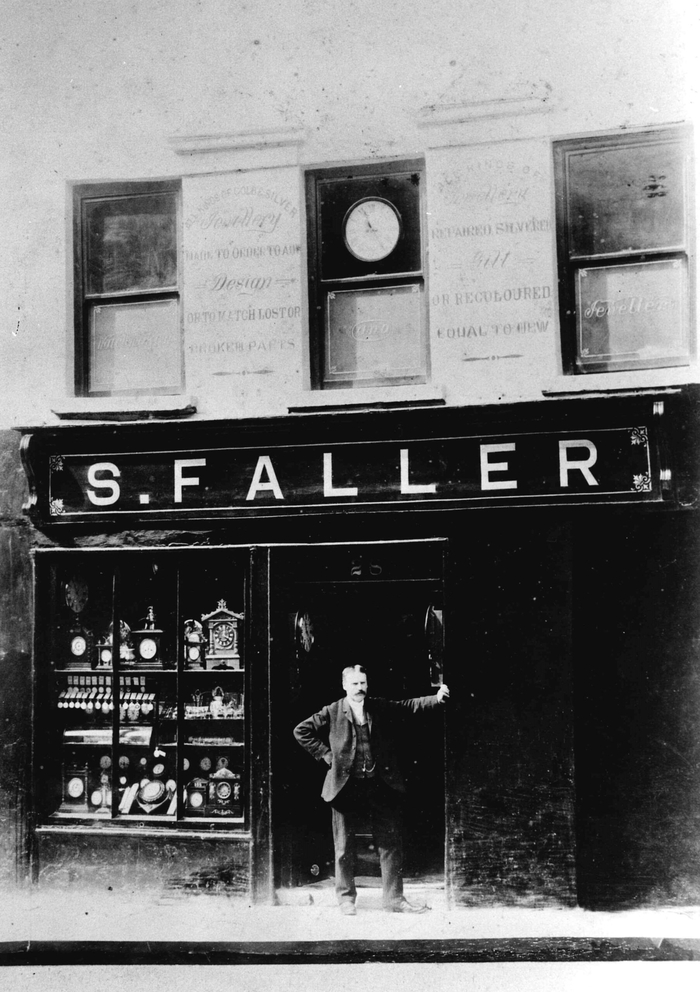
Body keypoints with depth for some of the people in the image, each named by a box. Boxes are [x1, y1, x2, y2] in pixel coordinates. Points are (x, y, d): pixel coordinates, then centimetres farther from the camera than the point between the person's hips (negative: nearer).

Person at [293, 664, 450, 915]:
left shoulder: (381, 708, 6)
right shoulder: (333, 713, -2)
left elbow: (410, 706, 1)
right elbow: (301, 731, 2)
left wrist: (436, 698, -14)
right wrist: (326, 754, -2)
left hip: (381, 786, 2)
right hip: (345, 787, -2)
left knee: (391, 843, 5)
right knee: (344, 846, 5)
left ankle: (394, 898, 15)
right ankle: (346, 898, 20)